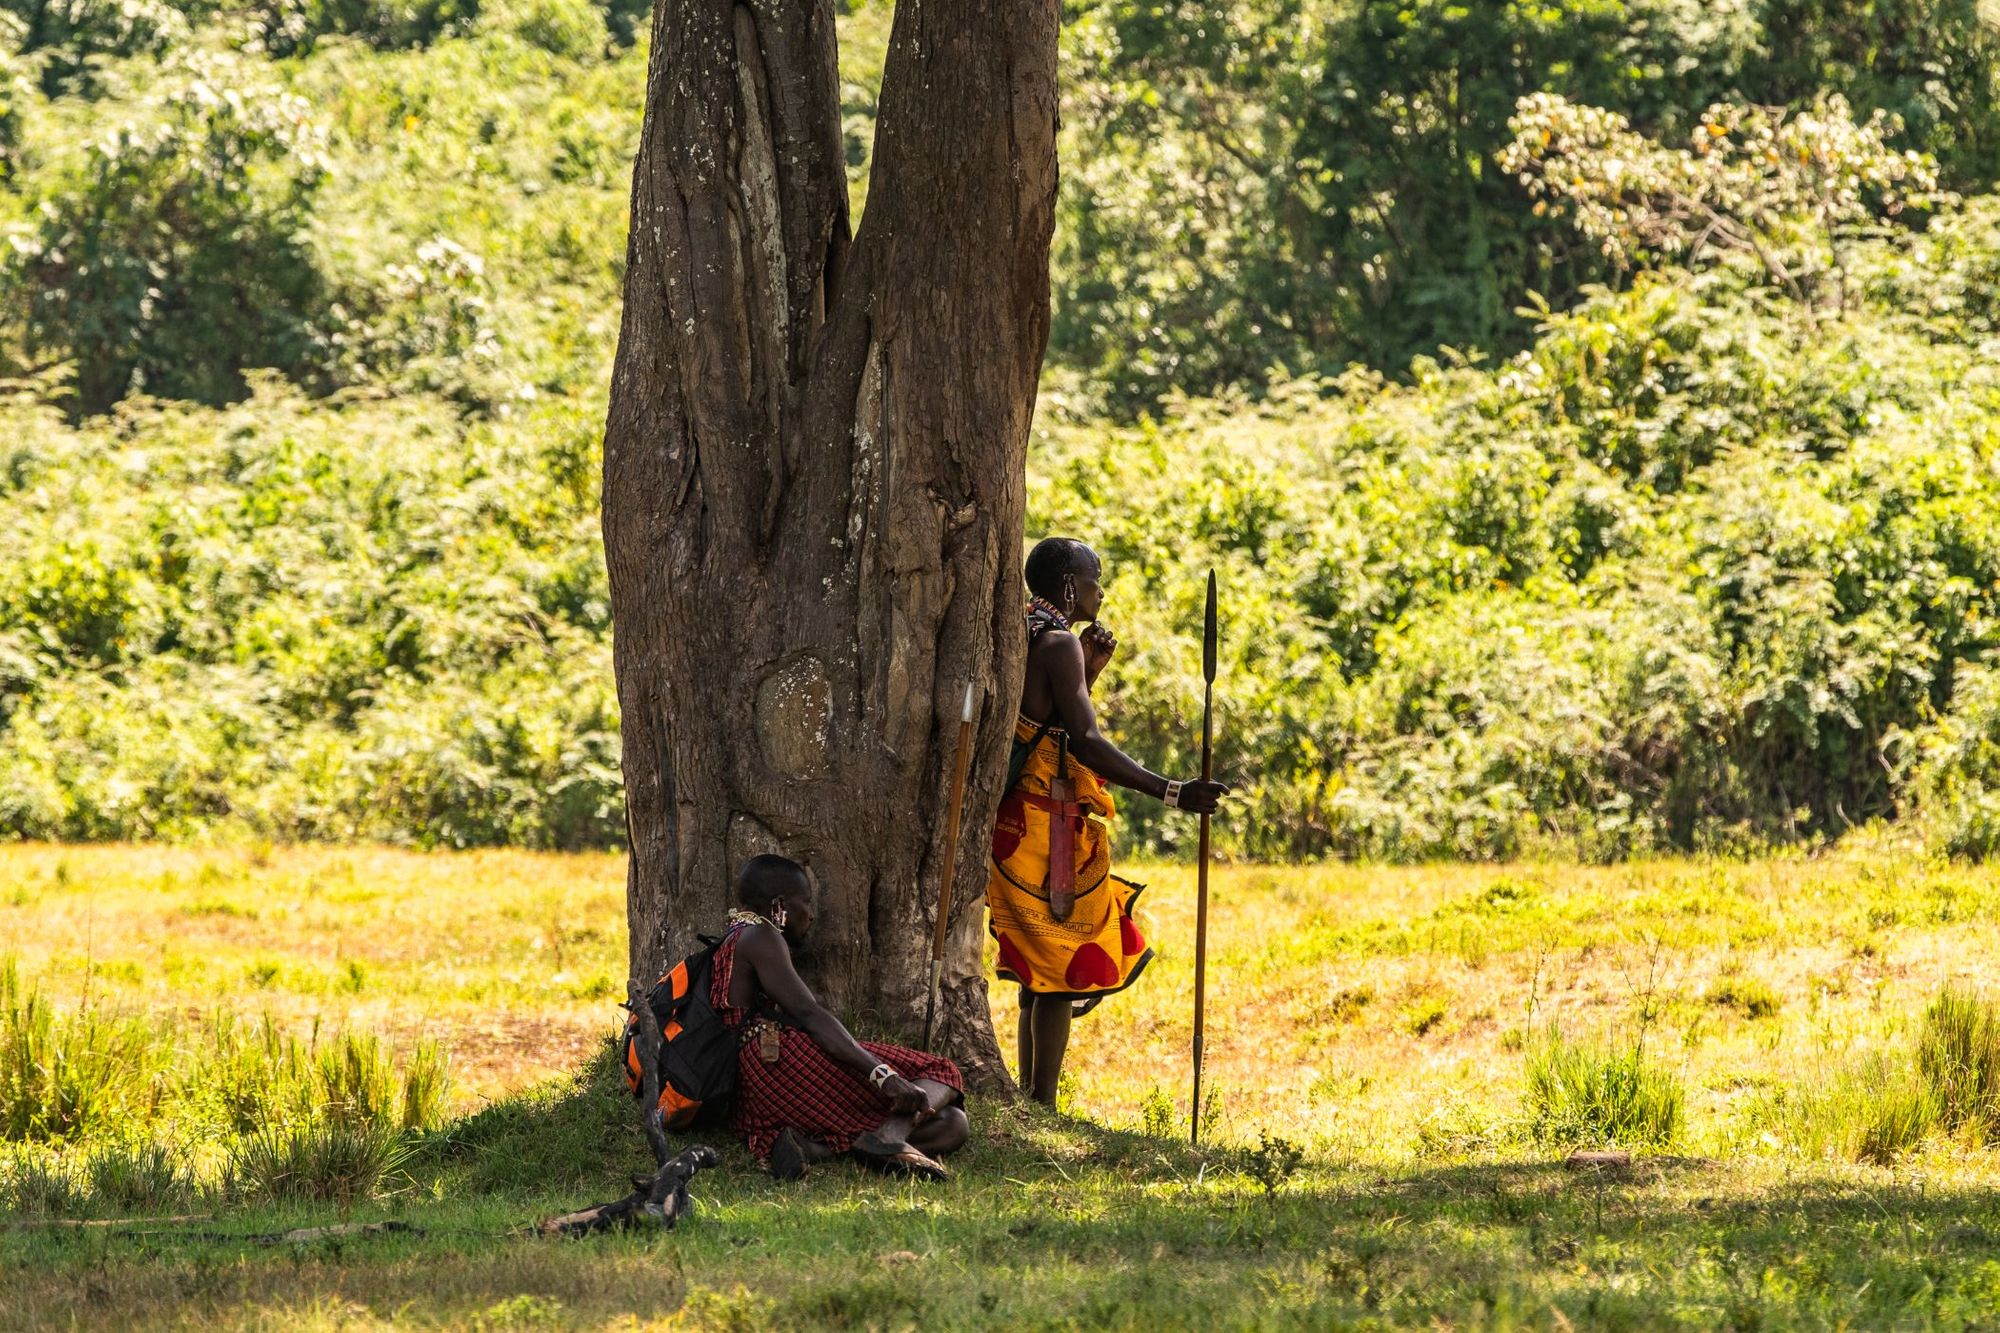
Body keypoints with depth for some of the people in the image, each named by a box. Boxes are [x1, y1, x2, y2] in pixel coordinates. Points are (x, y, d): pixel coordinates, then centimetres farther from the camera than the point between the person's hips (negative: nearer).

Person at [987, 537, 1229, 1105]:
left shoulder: (1022, 638, 14)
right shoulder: (1059, 644, -15)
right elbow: (1086, 741, -25)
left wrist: (1088, 672, 15)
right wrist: (1170, 792, -28)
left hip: (1018, 824, 10)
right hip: (1052, 828, -10)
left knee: (1042, 970, 17)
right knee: (1064, 971, -5)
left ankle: (1030, 1100, 22)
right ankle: (1043, 1106, -7)